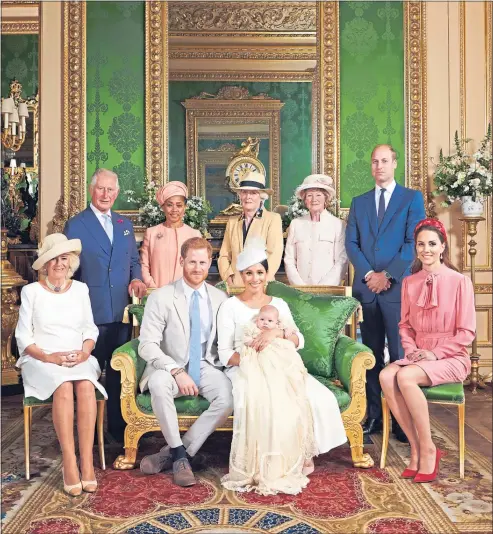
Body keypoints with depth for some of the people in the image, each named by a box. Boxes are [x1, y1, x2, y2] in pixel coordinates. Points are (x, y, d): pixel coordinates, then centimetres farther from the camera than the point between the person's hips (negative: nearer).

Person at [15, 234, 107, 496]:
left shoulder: (80, 289, 13)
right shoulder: (31, 291, 5)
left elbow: (90, 329, 12)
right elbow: (23, 337, 1)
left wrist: (85, 351, -9)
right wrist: (49, 357, -14)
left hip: (79, 360, 2)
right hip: (42, 361, -2)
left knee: (86, 386, -32)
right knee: (64, 387, -34)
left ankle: (87, 462, -30)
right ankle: (69, 463, -30)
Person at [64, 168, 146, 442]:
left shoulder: (126, 224, 13)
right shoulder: (75, 225, -3)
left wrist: (136, 279, -3)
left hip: (122, 311, 4)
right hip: (91, 312, -4)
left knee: (119, 370, 12)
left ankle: (117, 425, 26)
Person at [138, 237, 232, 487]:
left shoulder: (220, 298, 6)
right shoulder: (161, 297, -6)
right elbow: (147, 345, -13)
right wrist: (177, 371, -25)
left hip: (206, 368, 3)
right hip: (170, 369, -2)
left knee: (229, 396, -28)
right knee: (158, 382, -37)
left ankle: (170, 453, -15)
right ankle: (180, 455, -17)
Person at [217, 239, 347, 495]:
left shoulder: (279, 304, 14)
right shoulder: (230, 306, 4)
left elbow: (299, 341, 1)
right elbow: (224, 354, -2)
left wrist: (276, 332, -20)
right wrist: (250, 358, -21)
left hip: (280, 368, 4)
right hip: (245, 370, -3)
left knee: (320, 398, -23)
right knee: (256, 402, -38)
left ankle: (303, 453, -5)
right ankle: (257, 465, -19)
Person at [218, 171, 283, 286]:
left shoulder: (273, 219, 3)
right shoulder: (232, 222, 15)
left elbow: (274, 255, -5)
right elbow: (224, 256, 13)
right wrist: (229, 279, -2)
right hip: (235, 286, 3)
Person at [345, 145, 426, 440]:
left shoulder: (412, 198, 5)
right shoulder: (359, 202, 16)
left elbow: (413, 242, -4)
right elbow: (351, 243, 8)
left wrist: (387, 274, -11)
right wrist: (368, 274, -7)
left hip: (397, 287, -3)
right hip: (366, 287, 3)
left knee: (400, 354, -3)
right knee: (372, 355, 7)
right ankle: (373, 415, 13)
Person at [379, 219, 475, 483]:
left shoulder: (460, 282, -6)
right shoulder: (409, 282, 9)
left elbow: (467, 332, -6)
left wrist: (436, 353, -15)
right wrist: (411, 350, -5)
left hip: (450, 357, -4)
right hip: (417, 355, 5)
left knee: (405, 377, -32)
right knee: (386, 376, -27)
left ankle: (428, 449, -15)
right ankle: (416, 448, -16)